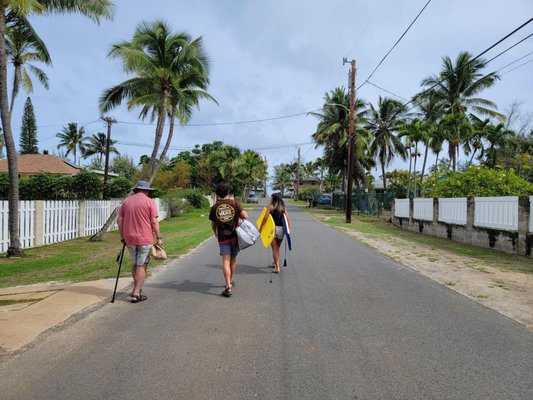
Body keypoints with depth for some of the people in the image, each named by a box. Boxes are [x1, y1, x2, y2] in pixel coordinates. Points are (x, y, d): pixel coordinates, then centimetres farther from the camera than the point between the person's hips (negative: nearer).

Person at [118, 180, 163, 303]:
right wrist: (159, 238, -6)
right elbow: (154, 221, -10)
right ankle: (136, 294, 2)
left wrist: (122, 236, 13)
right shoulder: (149, 202, -6)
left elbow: (119, 219, 6)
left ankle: (136, 289, 30)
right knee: (142, 266, 3)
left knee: (134, 263, 20)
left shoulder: (126, 201, 7)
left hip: (129, 238, 5)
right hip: (145, 239, -5)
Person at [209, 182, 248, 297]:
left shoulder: (214, 207, 1)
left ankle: (228, 287, -10)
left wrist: (216, 234, 28)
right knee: (233, 259, 18)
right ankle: (231, 281, 33)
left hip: (222, 237, -1)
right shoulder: (234, 203, -4)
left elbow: (213, 224, 10)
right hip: (235, 236, 1)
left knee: (226, 262, -2)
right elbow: (245, 216, -11)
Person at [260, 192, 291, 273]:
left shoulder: (270, 207, -4)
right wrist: (289, 229, 0)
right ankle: (275, 263, 37)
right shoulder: (283, 207, 6)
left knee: (274, 249, 3)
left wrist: (260, 228, -2)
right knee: (277, 248, 21)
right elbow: (287, 219, -2)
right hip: (281, 229, 4)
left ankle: (277, 267, -3)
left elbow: (265, 218, -9)